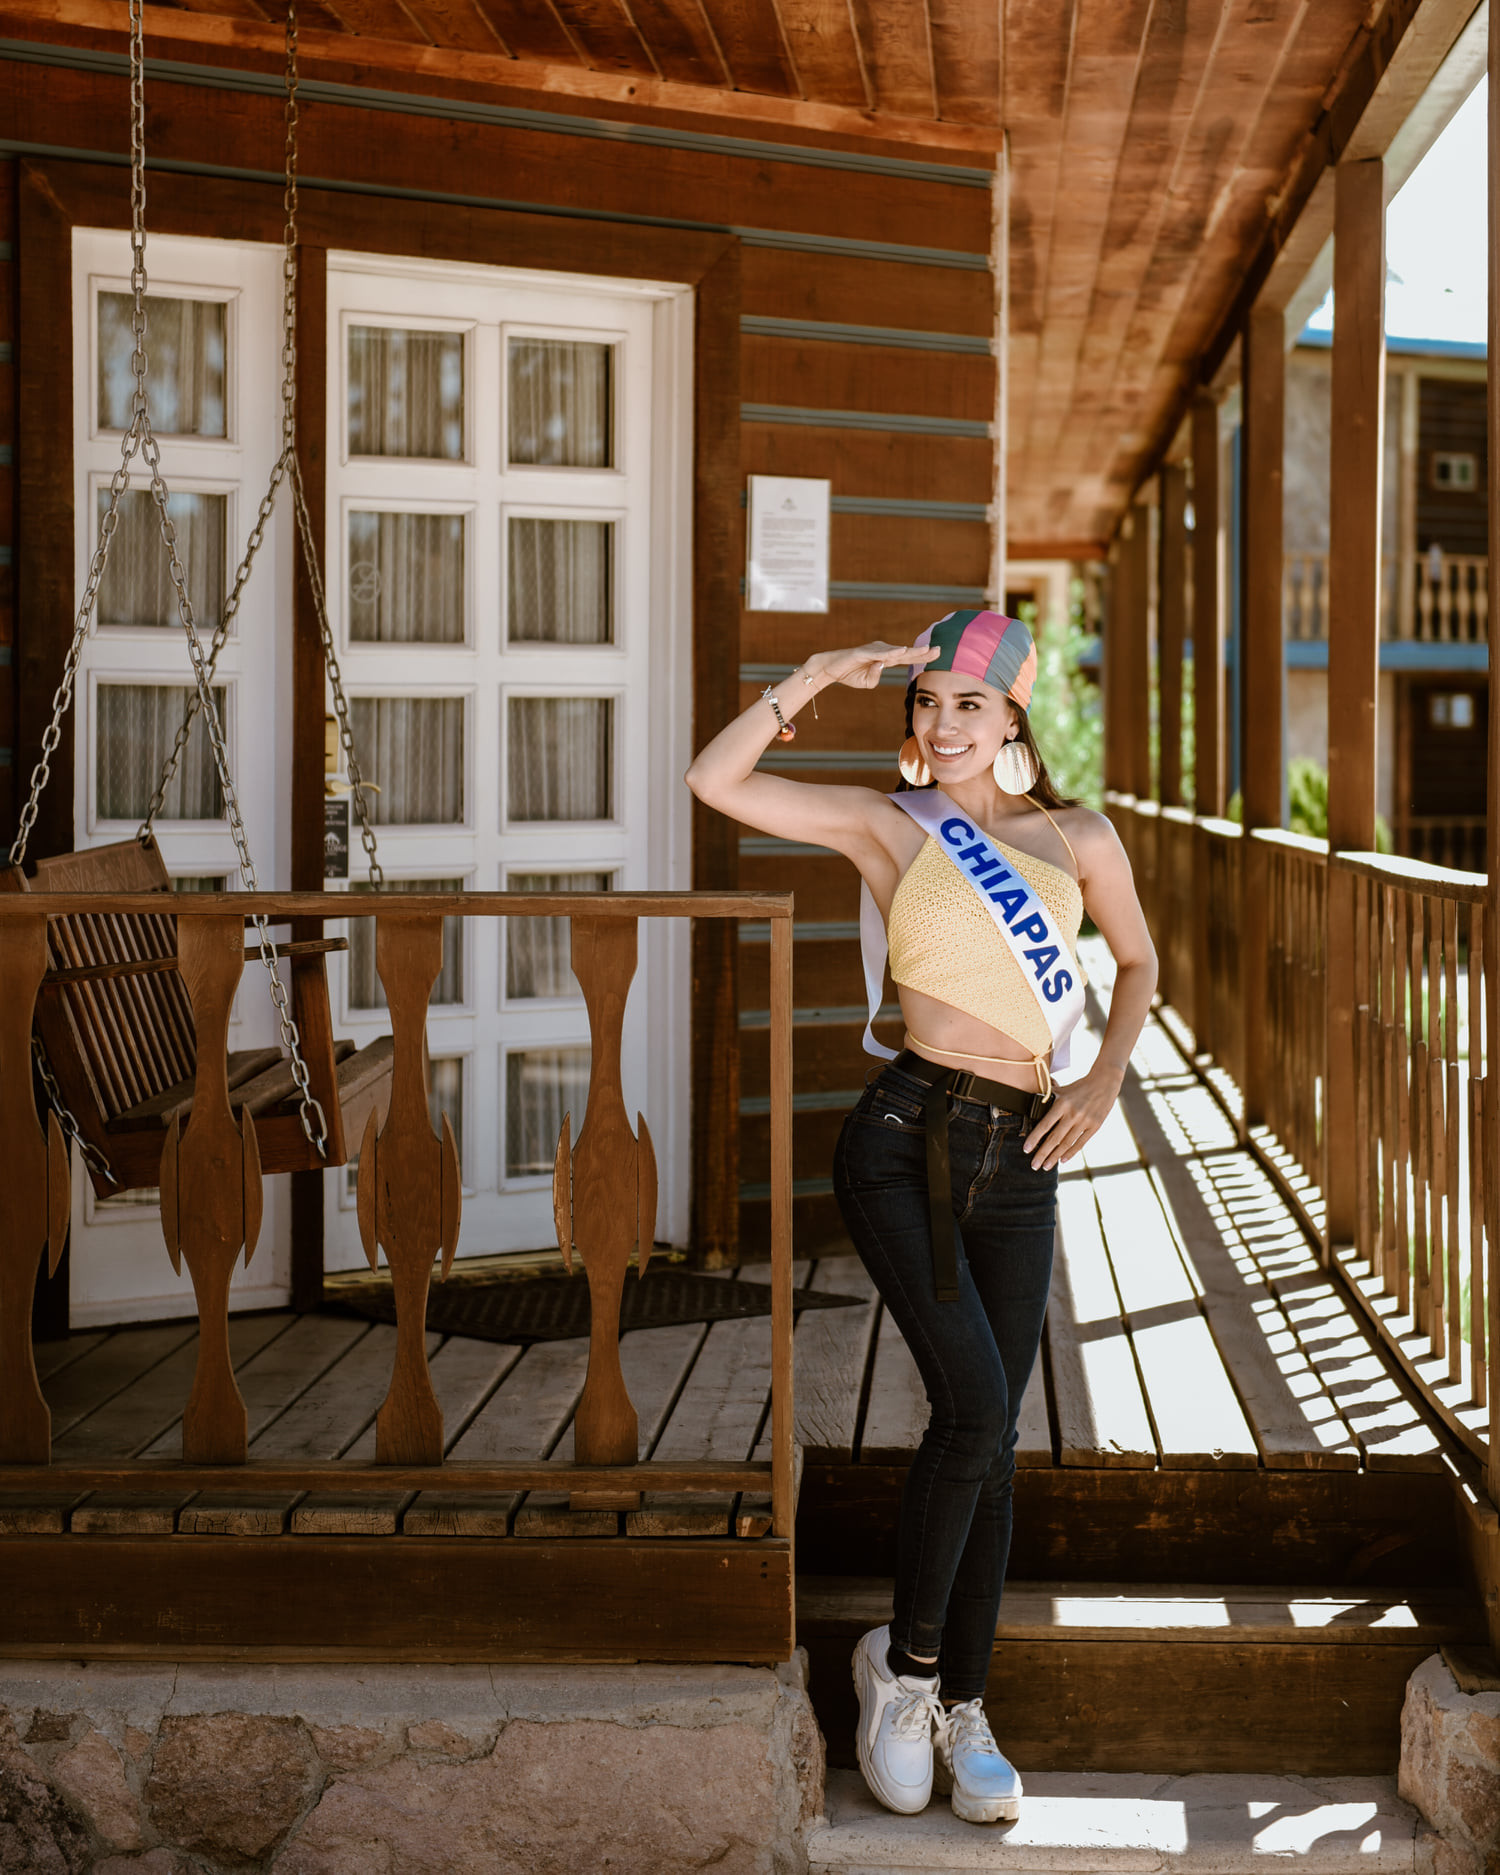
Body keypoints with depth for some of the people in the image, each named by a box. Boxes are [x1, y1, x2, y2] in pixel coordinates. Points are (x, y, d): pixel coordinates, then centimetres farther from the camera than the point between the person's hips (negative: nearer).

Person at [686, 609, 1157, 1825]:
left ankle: (962, 1706, 21)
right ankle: (904, 1660, 7)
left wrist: (1108, 1079, 8)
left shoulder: (1081, 838, 10)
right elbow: (718, 782, -7)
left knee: (990, 1436, 7)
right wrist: (821, 675, -7)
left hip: (1018, 1161, 4)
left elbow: (1138, 960, 24)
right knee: (974, 1409, -16)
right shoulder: (888, 824, 2)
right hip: (906, 1139, -3)